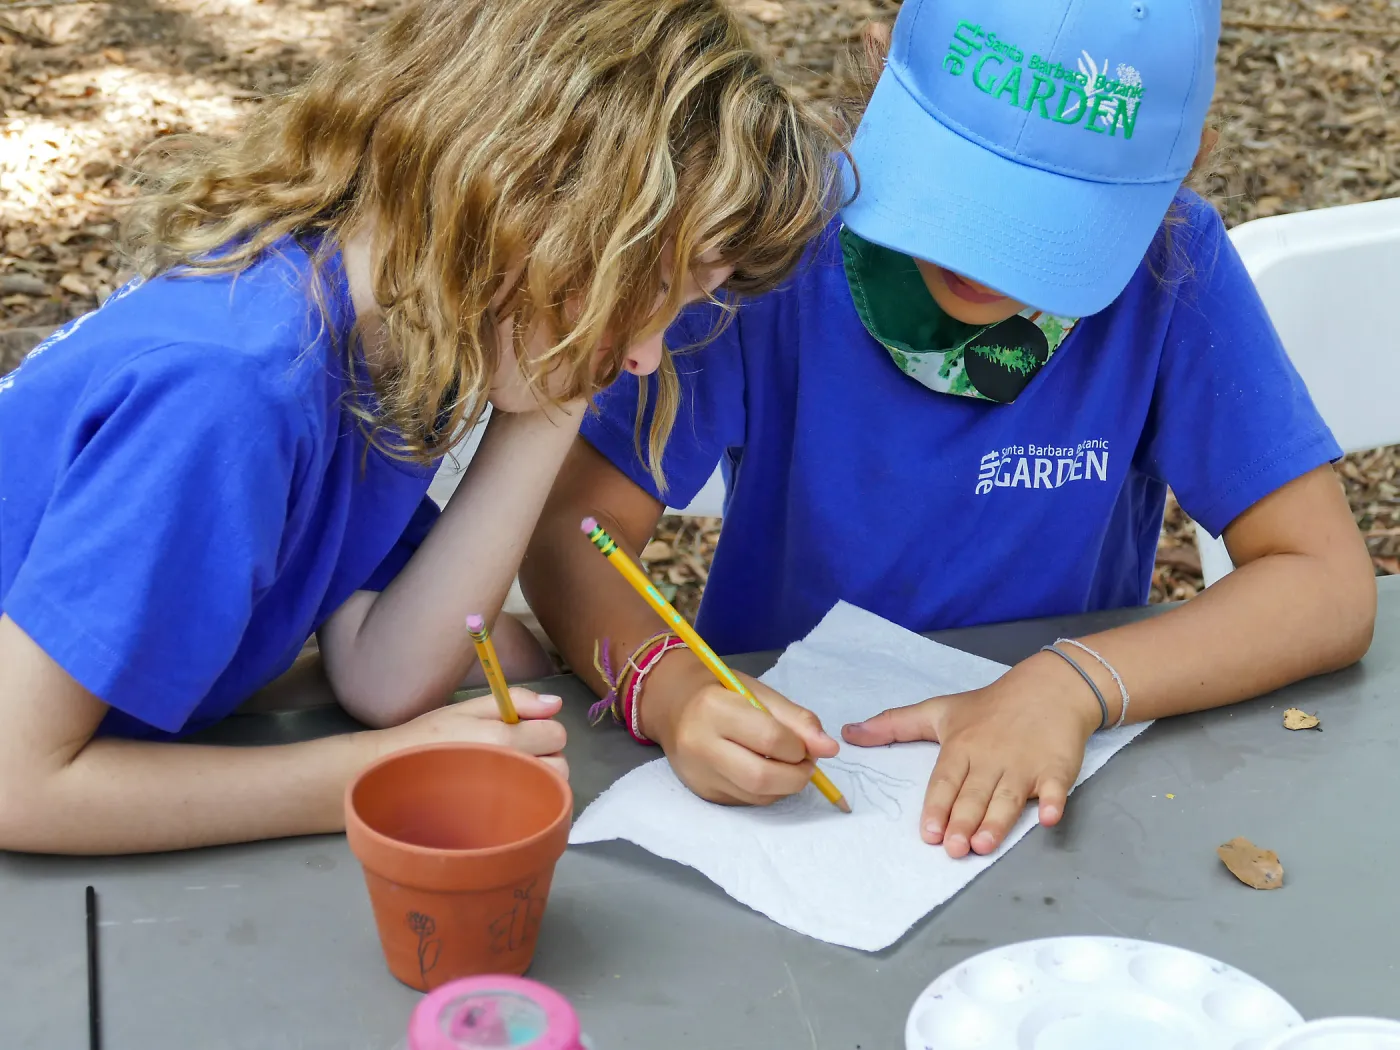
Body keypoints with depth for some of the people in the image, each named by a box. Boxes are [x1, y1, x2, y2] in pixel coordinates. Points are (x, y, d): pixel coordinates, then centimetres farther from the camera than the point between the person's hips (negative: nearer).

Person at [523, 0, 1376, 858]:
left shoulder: (1172, 265, -13)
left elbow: (1332, 586, -12)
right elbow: (572, 528, -14)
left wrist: (1078, 683, -28)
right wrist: (667, 686, -34)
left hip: (1041, 789, 1)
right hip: (779, 792, 0)